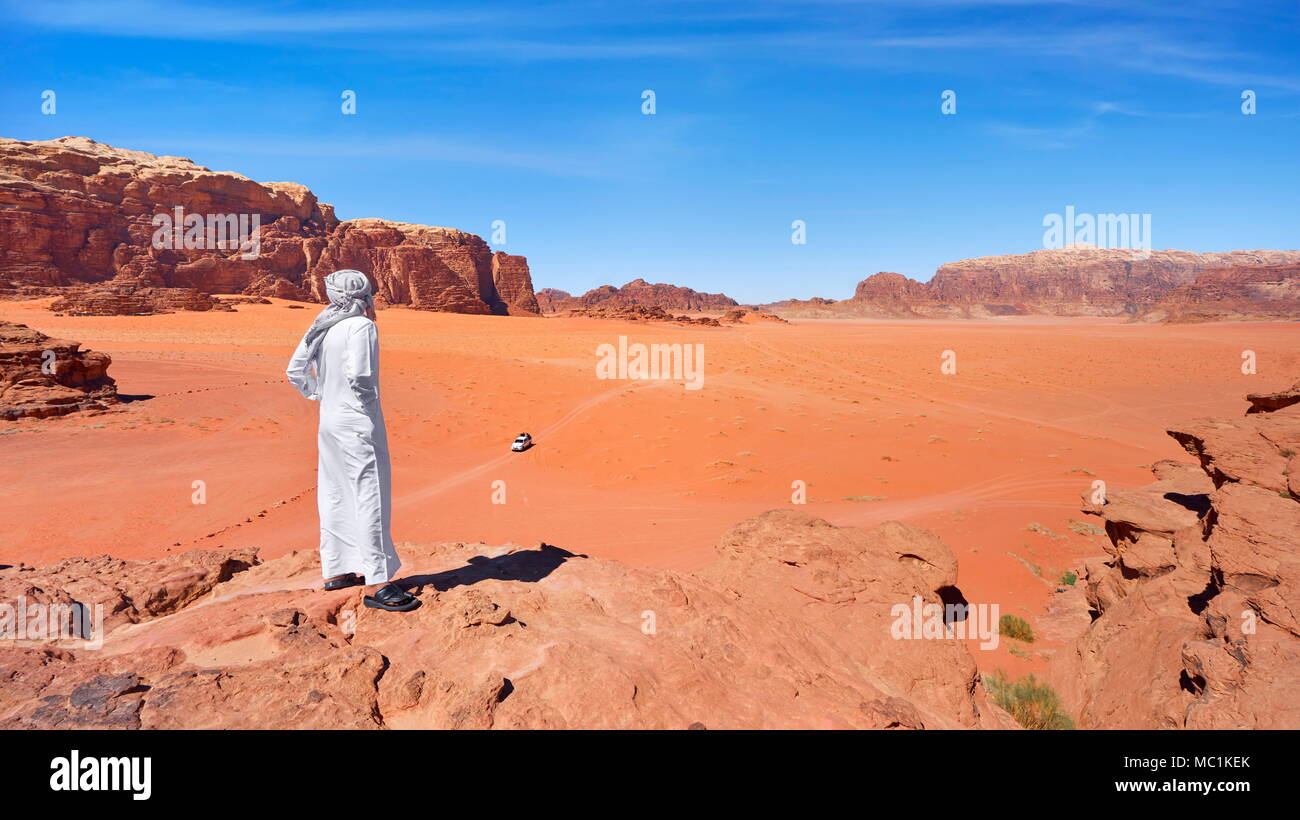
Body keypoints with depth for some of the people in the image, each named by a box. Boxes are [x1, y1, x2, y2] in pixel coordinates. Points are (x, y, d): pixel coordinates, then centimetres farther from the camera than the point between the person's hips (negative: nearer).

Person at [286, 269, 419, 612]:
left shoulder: (322, 328, 10)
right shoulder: (360, 326, -14)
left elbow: (295, 370, 13)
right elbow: (358, 374, -25)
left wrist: (322, 396, 15)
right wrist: (369, 403, -10)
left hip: (329, 423, 9)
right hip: (359, 424, -9)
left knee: (336, 497, 16)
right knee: (370, 498, -6)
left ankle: (336, 570, 28)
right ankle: (377, 583, -4)